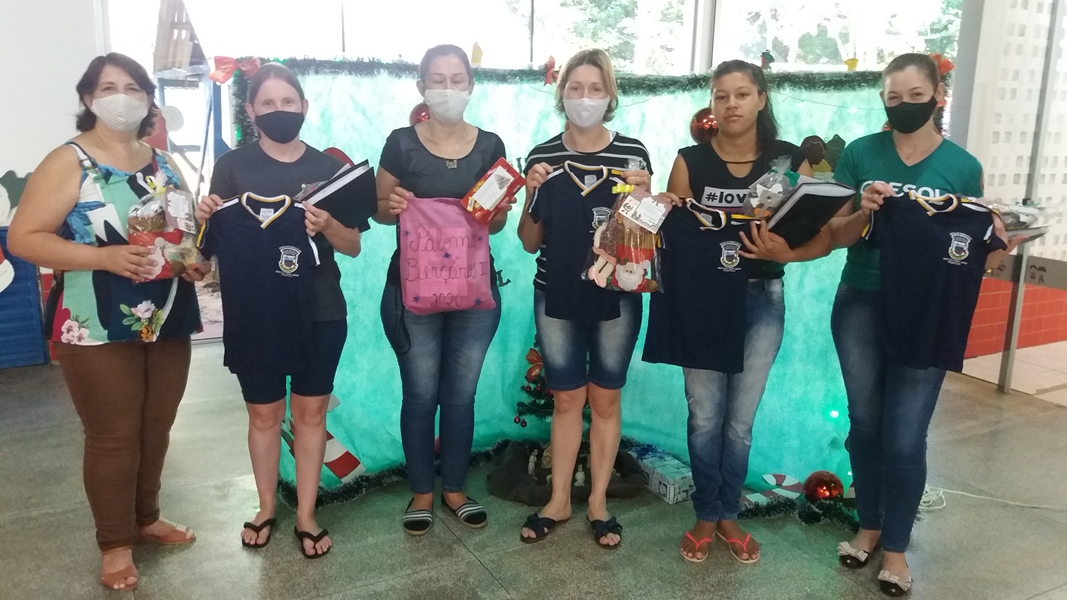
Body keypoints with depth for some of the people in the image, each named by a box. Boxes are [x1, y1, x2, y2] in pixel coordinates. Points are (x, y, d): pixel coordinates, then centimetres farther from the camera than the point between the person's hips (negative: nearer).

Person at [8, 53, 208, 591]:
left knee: (156, 428, 15)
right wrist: (104, 256, -25)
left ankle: (146, 517, 35)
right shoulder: (68, 163, -8)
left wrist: (199, 261, -3)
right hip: (99, 329, -5)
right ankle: (115, 543, 20)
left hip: (168, 323, 6)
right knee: (113, 437, 2)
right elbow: (22, 238, -13)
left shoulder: (163, 164, 9)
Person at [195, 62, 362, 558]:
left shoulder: (328, 167, 2)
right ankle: (266, 507, 32)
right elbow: (217, 240, 4)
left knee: (310, 411, 9)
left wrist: (328, 227, -19)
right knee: (264, 413, 11)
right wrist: (206, 218, -18)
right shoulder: (232, 165, -1)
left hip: (319, 312, 1)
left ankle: (306, 516, 23)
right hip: (253, 313, -1)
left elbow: (354, 246, 2)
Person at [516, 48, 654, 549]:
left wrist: (643, 197, -16)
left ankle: (599, 502, 24)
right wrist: (531, 195, -13)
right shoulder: (543, 156, 0)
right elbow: (530, 243, 3)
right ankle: (559, 500, 25)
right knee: (566, 399, 11)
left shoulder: (633, 153, -4)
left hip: (617, 296, -1)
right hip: (557, 296, 1)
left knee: (606, 399, 10)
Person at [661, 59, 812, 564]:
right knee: (705, 417, 5)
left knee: (740, 419, 11)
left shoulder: (791, 159, -1)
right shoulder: (690, 160, -3)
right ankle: (705, 516, 24)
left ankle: (729, 515, 29)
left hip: (762, 300, 1)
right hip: (701, 298, -1)